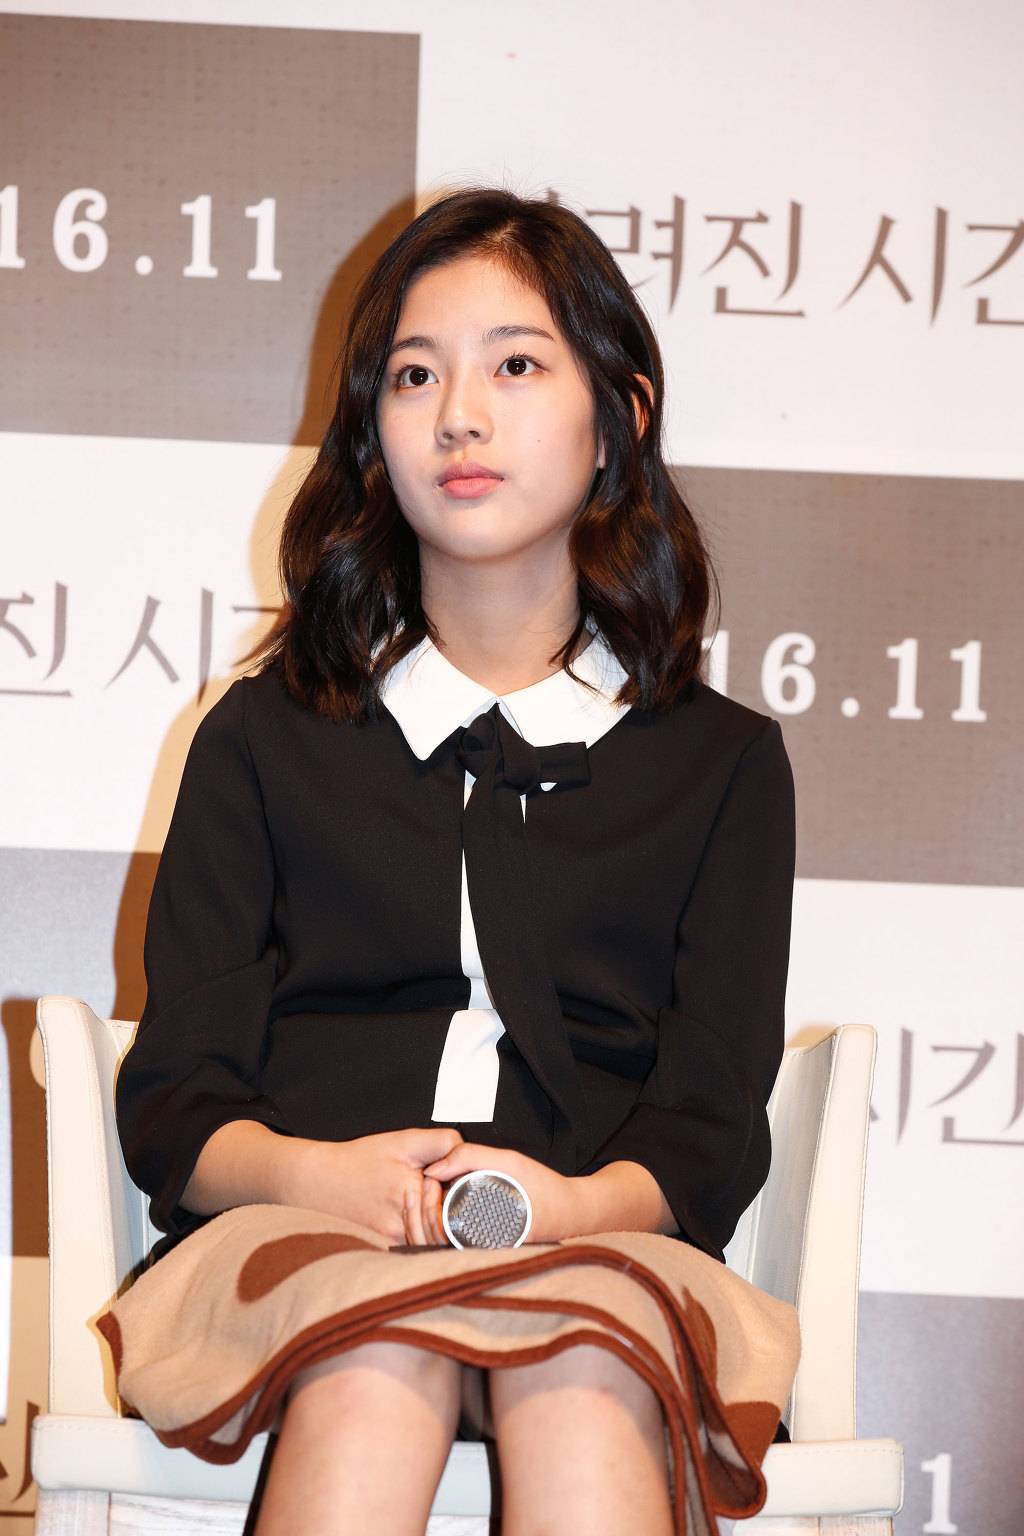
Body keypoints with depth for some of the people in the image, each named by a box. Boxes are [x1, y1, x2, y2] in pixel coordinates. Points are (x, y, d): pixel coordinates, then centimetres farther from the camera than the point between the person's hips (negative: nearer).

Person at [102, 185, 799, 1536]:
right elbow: (173, 1101, 10)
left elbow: (712, 1125, 7)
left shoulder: (722, 762, 20)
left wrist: (576, 1204, -18)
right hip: (297, 1243, 1)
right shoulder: (266, 736, 21)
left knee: (577, 1372, -37)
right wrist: (313, 1174, -15)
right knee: (376, 1353, -36)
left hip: (600, 1259, 0)